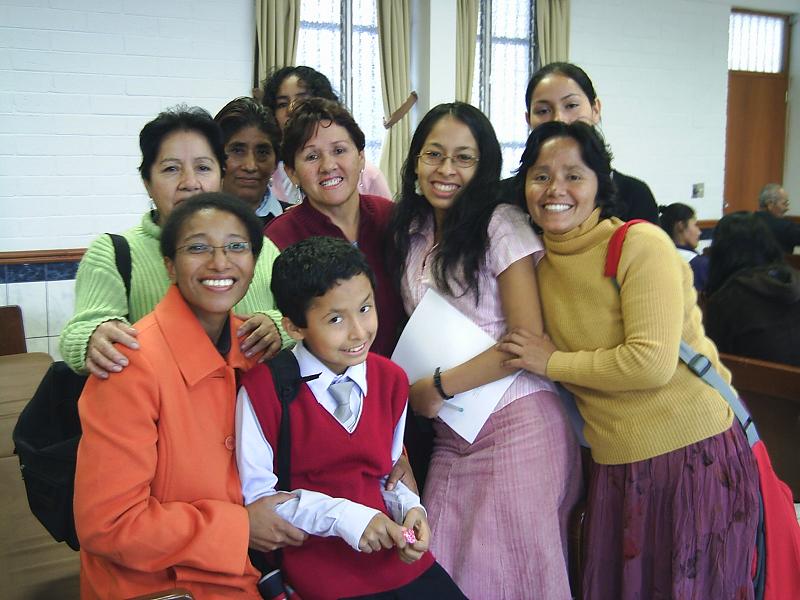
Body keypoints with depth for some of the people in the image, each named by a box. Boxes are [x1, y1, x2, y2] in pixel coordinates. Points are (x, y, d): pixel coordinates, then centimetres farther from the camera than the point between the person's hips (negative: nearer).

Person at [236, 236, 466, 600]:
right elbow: (257, 495, -10)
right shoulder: (264, 390, -14)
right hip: (319, 557, -5)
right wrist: (341, 516, -19)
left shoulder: (390, 380, 3)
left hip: (396, 553, 5)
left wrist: (409, 509, -8)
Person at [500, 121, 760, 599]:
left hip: (694, 455, -6)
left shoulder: (641, 244, -14)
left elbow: (652, 362, -22)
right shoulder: (542, 264, 5)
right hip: (615, 465, 6)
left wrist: (553, 363, -13)